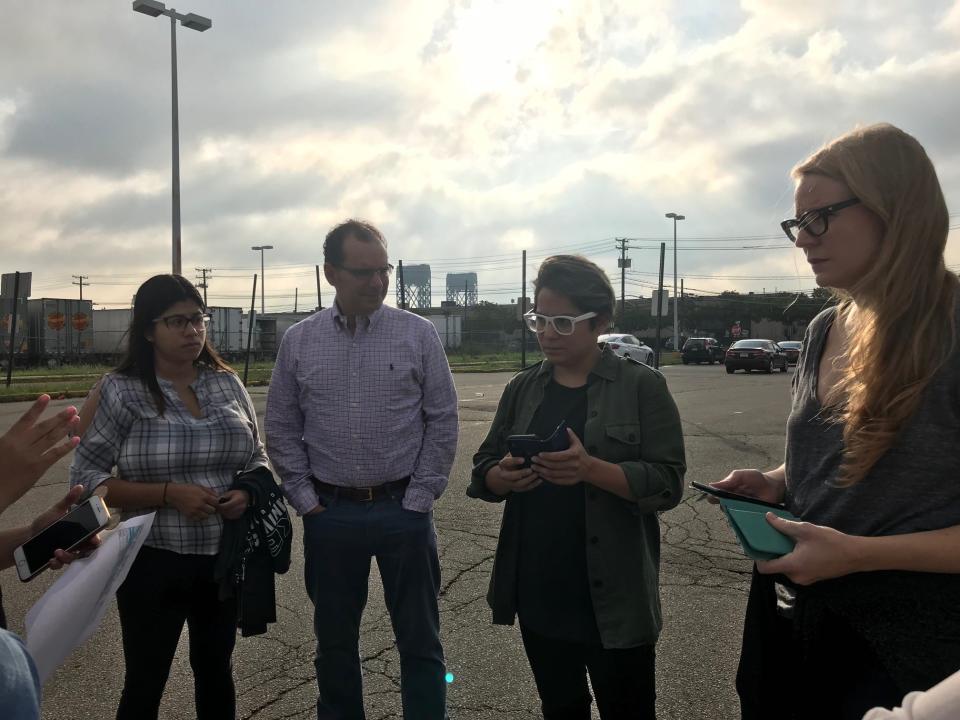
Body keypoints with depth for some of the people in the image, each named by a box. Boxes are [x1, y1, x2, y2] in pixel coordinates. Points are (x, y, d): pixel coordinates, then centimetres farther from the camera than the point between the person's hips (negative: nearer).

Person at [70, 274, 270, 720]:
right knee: (145, 683, 12)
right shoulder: (120, 390, -9)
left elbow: (256, 458, 11)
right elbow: (85, 479, -10)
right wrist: (168, 494, -21)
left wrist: (248, 493, -10)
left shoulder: (227, 383, 2)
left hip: (225, 558, 4)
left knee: (215, 669, 21)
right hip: (154, 563, -3)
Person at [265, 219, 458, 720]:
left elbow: (443, 421, -2)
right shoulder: (298, 341, 2)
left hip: (403, 509, -2)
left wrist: (419, 498, -6)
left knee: (419, 640, 9)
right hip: (330, 513, 2)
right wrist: (305, 500, 0)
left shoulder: (418, 334, -4)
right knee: (334, 639, 17)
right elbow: (281, 428, 6)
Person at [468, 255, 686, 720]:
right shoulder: (522, 389, 6)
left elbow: (667, 483, -14)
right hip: (537, 594, 4)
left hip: (612, 599, -4)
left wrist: (591, 469, -30)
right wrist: (504, 477, -16)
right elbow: (483, 471, 7)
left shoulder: (641, 386, -8)